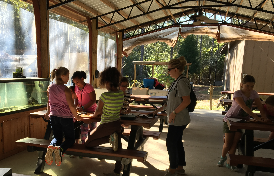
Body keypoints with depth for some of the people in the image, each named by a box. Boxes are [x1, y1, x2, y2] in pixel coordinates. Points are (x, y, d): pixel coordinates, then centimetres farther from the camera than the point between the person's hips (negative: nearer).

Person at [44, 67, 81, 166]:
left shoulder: (50, 88, 1)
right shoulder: (66, 90, -16)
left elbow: (49, 102, 15)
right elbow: (71, 106, -15)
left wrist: (48, 112, 31)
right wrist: (76, 116, 0)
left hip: (54, 117, 5)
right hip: (66, 118, -5)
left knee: (57, 137, 21)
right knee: (70, 139, 11)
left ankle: (51, 147, -13)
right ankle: (60, 149, -22)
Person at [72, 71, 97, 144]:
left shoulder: (89, 87, -18)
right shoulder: (76, 88, 1)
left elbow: (93, 101, -19)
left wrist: (83, 108, -26)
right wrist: (76, 106, -6)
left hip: (92, 111, -5)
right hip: (83, 111, 5)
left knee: (92, 130, 3)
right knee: (83, 129, 8)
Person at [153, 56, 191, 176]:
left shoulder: (182, 82, -18)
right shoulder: (177, 81, 12)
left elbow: (187, 101, -24)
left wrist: (174, 113, -22)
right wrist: (160, 109, 17)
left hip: (178, 120, -10)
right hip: (177, 120, 10)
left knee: (171, 142, 1)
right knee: (177, 142, 16)